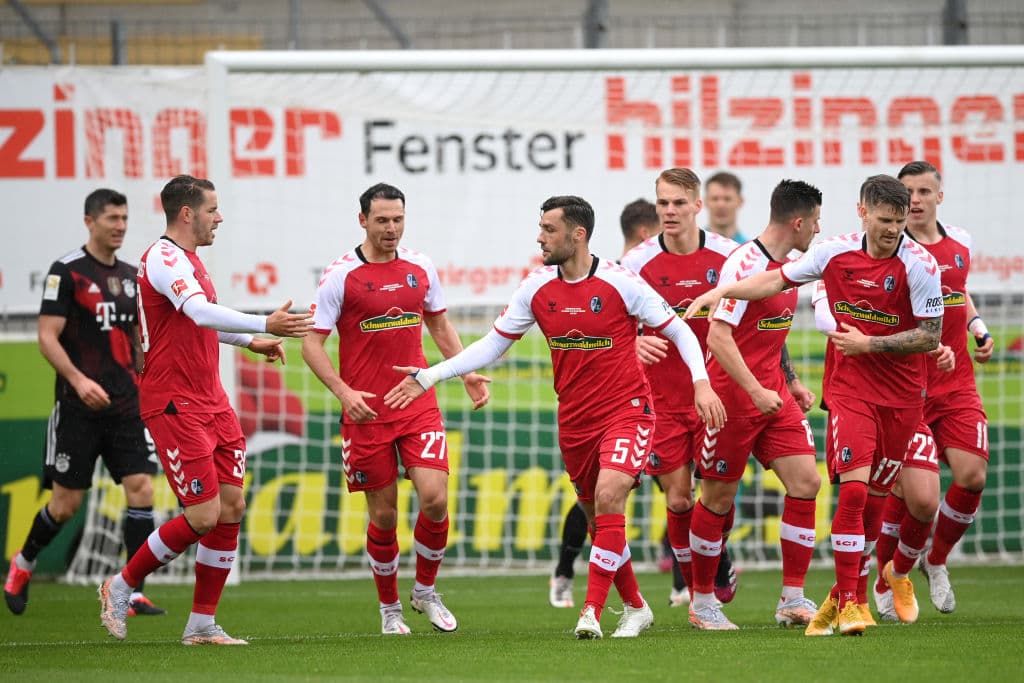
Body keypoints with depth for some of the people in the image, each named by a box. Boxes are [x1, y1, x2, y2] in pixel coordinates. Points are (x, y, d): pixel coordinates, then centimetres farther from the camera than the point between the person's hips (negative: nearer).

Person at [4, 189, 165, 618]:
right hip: (79, 407, -5)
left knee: (141, 487, -9)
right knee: (66, 502, 0)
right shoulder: (67, 271, -7)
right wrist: (78, 380, -25)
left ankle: (133, 594, -9)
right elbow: (47, 337, -12)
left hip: (126, 406, 5)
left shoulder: (130, 276, 12)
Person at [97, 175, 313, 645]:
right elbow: (201, 314, -33)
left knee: (231, 507, 3)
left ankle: (202, 624, 10)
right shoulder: (164, 258, -16)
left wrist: (250, 341, 28)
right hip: (175, 406, -10)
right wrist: (264, 325, -41)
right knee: (203, 515, -10)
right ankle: (121, 587, 10)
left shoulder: (188, 260, 16)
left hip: (211, 403, 10)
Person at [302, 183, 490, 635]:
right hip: (365, 412, -3)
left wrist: (466, 373, 7)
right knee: (383, 513, 1)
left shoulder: (420, 268, 6)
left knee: (434, 497, -13)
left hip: (418, 406, 3)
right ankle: (389, 608, 21)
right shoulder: (340, 275, -6)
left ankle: (425, 590, 11)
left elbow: (440, 327, 21)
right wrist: (343, 392, -19)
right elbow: (312, 344, -6)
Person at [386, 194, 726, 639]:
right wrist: (428, 377, 2)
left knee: (608, 499, -23)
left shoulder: (620, 282, -13)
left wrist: (701, 384, -17)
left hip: (626, 411, -5)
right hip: (574, 419, 5)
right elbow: (492, 344, 8)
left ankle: (593, 611, -22)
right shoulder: (537, 288, 0)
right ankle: (635, 608, 27)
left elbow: (678, 330, -4)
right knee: (598, 519, 10)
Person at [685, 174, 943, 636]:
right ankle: (848, 601, -12)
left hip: (902, 398, 0)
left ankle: (842, 594, 25)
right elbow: (778, 279, 11)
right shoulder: (835, 252, -2)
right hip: (850, 389, 0)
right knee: (853, 489, -16)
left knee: (873, 500, 6)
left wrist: (869, 344, -15)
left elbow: (931, 337, -9)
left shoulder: (919, 264, -10)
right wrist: (722, 291, 1)